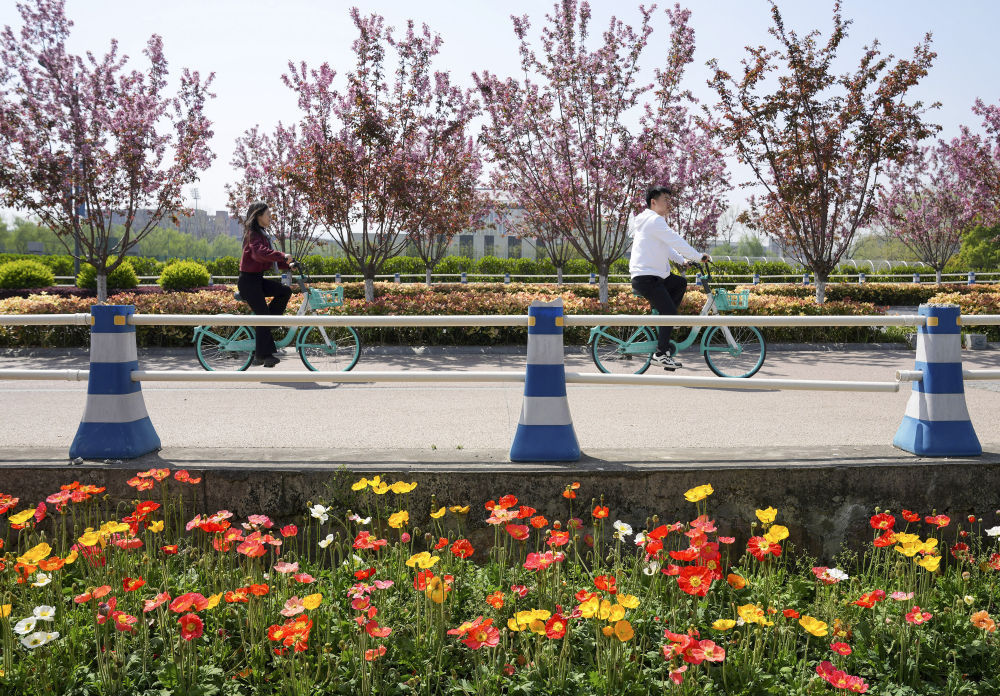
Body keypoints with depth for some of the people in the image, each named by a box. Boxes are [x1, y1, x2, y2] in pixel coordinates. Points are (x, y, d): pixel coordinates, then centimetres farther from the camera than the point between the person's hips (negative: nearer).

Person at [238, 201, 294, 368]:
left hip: (257, 279, 9)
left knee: (285, 291, -2)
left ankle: (263, 326, 4)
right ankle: (262, 355, 0)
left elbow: (269, 258, 19)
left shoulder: (261, 234, 16)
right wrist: (282, 256, -40)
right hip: (248, 280, -9)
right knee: (263, 314, -8)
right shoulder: (252, 234, -15)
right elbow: (260, 252, -35)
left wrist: (287, 265, 6)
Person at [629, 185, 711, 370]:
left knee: (681, 283, 25)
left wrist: (682, 260, 16)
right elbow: (677, 242, -17)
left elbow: (666, 246, 28)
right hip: (646, 277, -11)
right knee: (670, 312, -11)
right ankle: (660, 353, -5)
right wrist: (699, 256, -9)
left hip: (655, 275, 11)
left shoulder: (654, 221, 22)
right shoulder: (655, 220, -13)